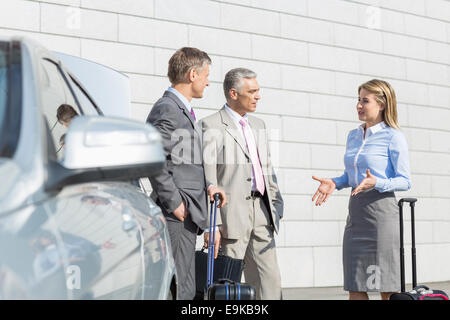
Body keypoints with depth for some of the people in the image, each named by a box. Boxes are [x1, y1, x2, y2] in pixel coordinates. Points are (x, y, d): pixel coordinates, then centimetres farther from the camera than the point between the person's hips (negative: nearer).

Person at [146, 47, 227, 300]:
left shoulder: (184, 110, 21)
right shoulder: (166, 109, -11)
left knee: (186, 288, 11)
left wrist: (206, 186, 11)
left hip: (188, 214, 10)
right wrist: (174, 202, -18)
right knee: (178, 289, -9)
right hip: (176, 214, -10)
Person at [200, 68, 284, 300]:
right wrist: (211, 224, -16)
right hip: (232, 215, -7)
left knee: (270, 281, 7)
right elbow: (207, 178, -12)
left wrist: (275, 207, 14)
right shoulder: (211, 126, -6)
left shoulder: (257, 124, 18)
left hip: (261, 212, 7)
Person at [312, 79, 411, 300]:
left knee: (387, 288, -1)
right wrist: (334, 183, 3)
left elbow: (405, 181, -8)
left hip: (381, 210, -7)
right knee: (354, 287, 5)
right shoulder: (353, 136, 15)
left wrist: (376, 183, -24)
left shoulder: (393, 137, -6)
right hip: (356, 212, 7)